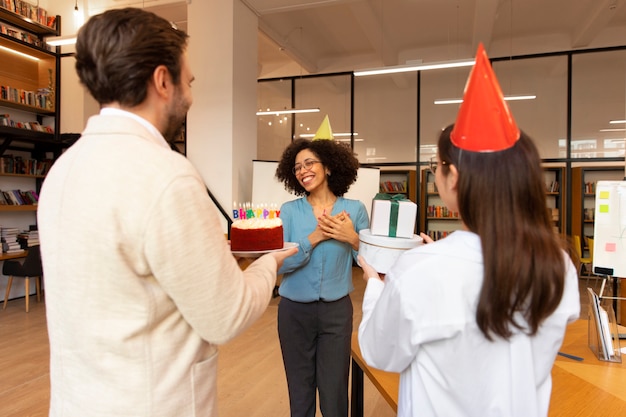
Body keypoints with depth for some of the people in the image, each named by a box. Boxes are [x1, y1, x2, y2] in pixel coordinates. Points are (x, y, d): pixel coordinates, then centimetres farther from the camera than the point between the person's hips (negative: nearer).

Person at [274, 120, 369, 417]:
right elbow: (279, 264, -13)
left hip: (337, 310, 0)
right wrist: (315, 237, -21)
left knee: (334, 392, 10)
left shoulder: (355, 209, -4)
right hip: (294, 310, 1)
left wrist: (352, 239, -18)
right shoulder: (289, 211, -4)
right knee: (300, 390, 16)